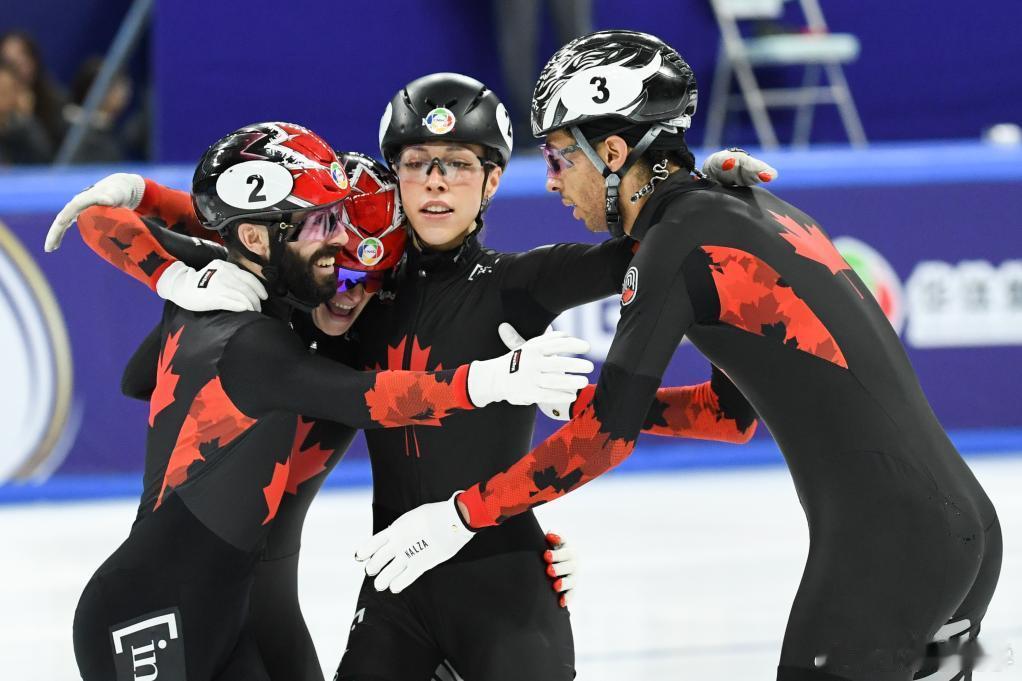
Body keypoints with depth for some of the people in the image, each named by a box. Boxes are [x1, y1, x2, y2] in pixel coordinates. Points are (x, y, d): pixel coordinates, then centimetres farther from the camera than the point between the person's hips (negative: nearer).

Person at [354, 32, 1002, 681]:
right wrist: (585, 398, 25)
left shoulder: (676, 240, -7)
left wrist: (460, 516, -4)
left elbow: (608, 435, -11)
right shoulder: (757, 208, 19)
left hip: (884, 536, -9)